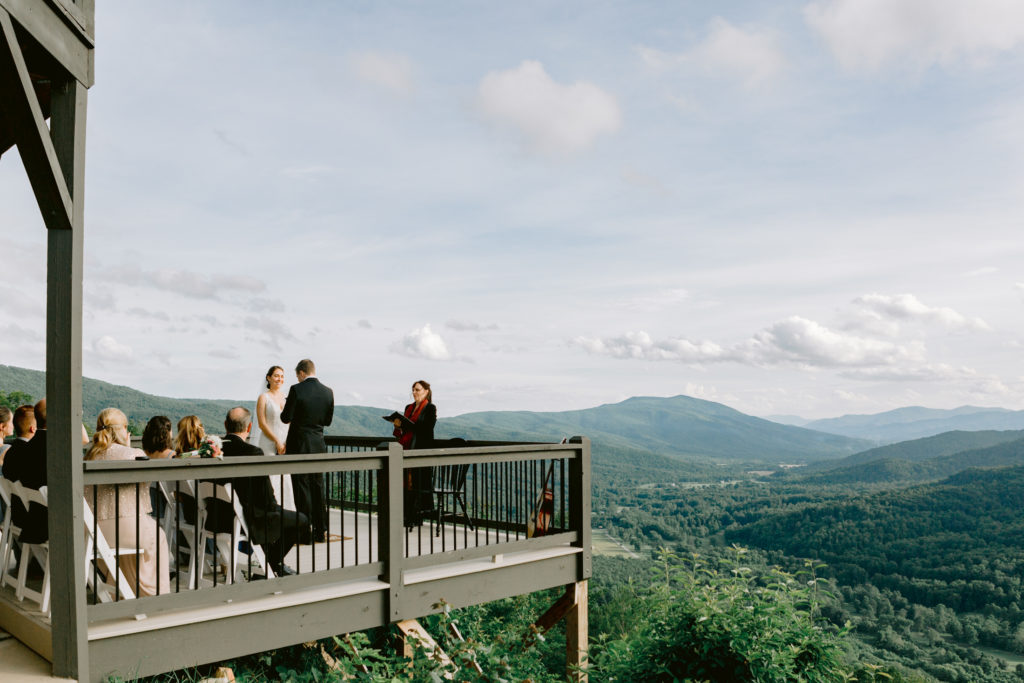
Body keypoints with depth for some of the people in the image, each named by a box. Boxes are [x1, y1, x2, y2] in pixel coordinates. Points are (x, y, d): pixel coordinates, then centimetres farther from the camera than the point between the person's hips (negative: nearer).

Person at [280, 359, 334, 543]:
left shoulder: (296, 390, -12)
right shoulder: (328, 392, 3)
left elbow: (286, 418, -10)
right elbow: (328, 421, 9)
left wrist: (285, 408, 10)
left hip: (299, 446, -5)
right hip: (319, 446, 5)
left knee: (302, 489, 1)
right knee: (318, 487, 13)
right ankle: (321, 531, 17)